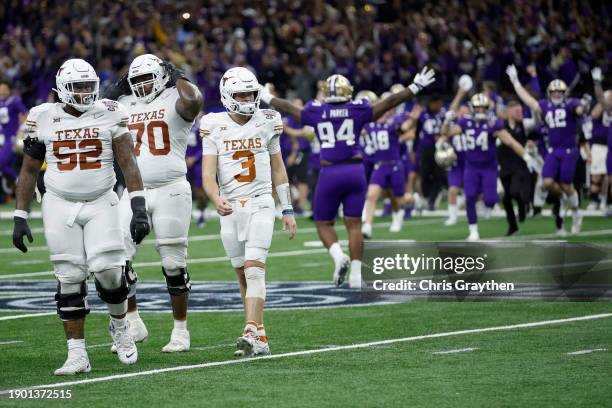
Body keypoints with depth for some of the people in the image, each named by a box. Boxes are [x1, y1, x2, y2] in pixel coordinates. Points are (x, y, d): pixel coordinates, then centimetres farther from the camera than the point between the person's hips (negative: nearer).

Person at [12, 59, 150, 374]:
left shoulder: (109, 114, -1)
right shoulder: (43, 118, 2)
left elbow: (128, 163, -5)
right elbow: (29, 171, 8)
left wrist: (139, 207, -15)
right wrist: (20, 217, 4)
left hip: (101, 204, -1)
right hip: (59, 206, 1)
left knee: (108, 271, -13)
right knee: (69, 281, -2)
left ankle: (119, 325, 17)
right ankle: (77, 354, 4)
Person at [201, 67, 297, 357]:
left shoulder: (266, 123, 3)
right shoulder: (215, 127, 0)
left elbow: (278, 169, 12)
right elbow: (208, 175, -6)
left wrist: (288, 210, 11)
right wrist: (216, 199, -27)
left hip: (260, 205, -1)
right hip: (230, 208, 1)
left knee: (254, 269, -17)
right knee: (243, 276, 7)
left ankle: (251, 332, -27)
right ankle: (260, 337, 15)